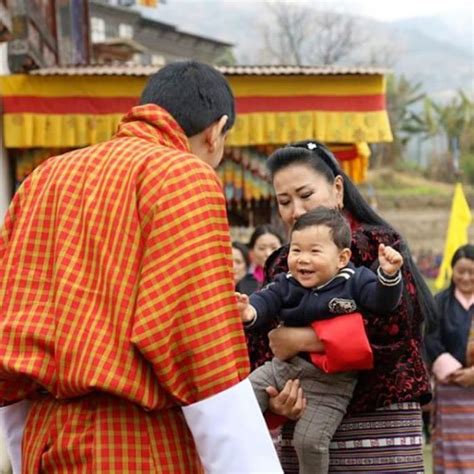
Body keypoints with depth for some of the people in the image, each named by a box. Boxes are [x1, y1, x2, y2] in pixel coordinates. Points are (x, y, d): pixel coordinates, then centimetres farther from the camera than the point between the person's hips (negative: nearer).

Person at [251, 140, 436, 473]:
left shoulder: (380, 244, 0)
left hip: (379, 422, -4)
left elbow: (395, 323, -17)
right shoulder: (282, 265, 14)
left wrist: (299, 340, -15)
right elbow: (263, 348, 8)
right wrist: (274, 395, -15)